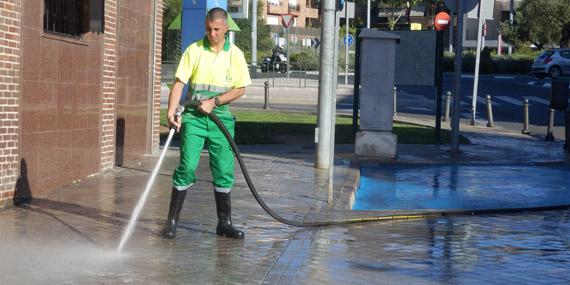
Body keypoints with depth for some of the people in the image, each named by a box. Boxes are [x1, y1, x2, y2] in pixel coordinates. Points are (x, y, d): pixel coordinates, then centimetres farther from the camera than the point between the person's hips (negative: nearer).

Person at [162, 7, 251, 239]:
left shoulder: (235, 54, 2)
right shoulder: (194, 50, -3)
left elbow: (240, 89, 2)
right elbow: (179, 83, -7)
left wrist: (214, 102, -11)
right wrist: (171, 112, -20)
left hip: (221, 116, 2)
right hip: (193, 116, -2)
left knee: (224, 171, 5)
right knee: (187, 168, -8)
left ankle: (224, 223, 16)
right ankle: (172, 221, -1)